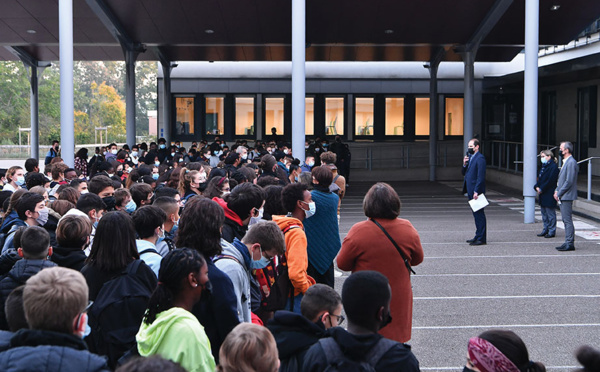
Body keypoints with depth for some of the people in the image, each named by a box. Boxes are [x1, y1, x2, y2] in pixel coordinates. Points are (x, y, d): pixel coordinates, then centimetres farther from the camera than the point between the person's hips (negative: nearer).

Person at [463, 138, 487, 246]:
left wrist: (476, 191, -22)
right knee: (476, 214, 14)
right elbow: (464, 173, 20)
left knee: (479, 214, -7)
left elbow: (481, 176, -18)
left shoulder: (480, 158, -13)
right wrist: (464, 164, 0)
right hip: (470, 191, 9)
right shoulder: (470, 157, 16)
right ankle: (478, 236, 21)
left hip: (476, 191, -9)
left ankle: (481, 239, -5)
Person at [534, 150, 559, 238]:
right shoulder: (544, 166, 16)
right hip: (543, 195, 10)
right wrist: (537, 187, 0)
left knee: (550, 213, -3)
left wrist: (541, 189, -17)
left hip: (549, 195, -10)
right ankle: (546, 230, 24)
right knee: (544, 213, 15)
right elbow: (540, 178, 18)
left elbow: (550, 181, -19)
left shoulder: (553, 167, -13)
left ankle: (552, 231, 3)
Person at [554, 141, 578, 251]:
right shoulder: (565, 162, 17)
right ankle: (568, 242, 16)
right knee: (566, 220, 11)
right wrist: (557, 191, 10)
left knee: (567, 220, -8)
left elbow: (569, 181, -19)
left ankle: (570, 244, -6)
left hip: (567, 196, -10)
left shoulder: (571, 163, -15)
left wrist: (559, 193, -14)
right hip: (562, 196, 10)